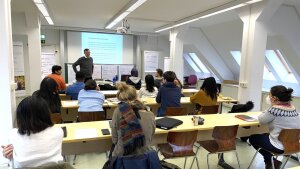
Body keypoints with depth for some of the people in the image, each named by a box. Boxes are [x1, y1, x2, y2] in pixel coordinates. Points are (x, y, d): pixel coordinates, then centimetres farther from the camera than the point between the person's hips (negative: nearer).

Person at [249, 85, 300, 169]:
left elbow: (261, 120, -9)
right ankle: (271, 160, 31)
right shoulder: (292, 107, 1)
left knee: (252, 138, 13)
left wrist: (271, 107, -4)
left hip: (280, 146, -8)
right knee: (265, 135, 31)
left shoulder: (274, 109, -25)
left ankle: (272, 161, 14)